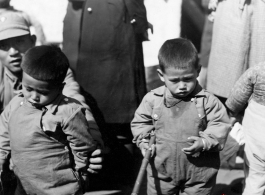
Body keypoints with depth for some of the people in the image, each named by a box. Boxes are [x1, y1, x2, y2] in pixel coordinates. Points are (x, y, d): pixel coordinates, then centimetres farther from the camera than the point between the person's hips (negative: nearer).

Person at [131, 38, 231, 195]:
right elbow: (140, 123, 6)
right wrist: (144, 141, -9)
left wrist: (204, 142, -24)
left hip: (199, 171, -2)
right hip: (161, 169, 2)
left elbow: (221, 126, -9)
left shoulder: (208, 101, -14)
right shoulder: (152, 99, -7)